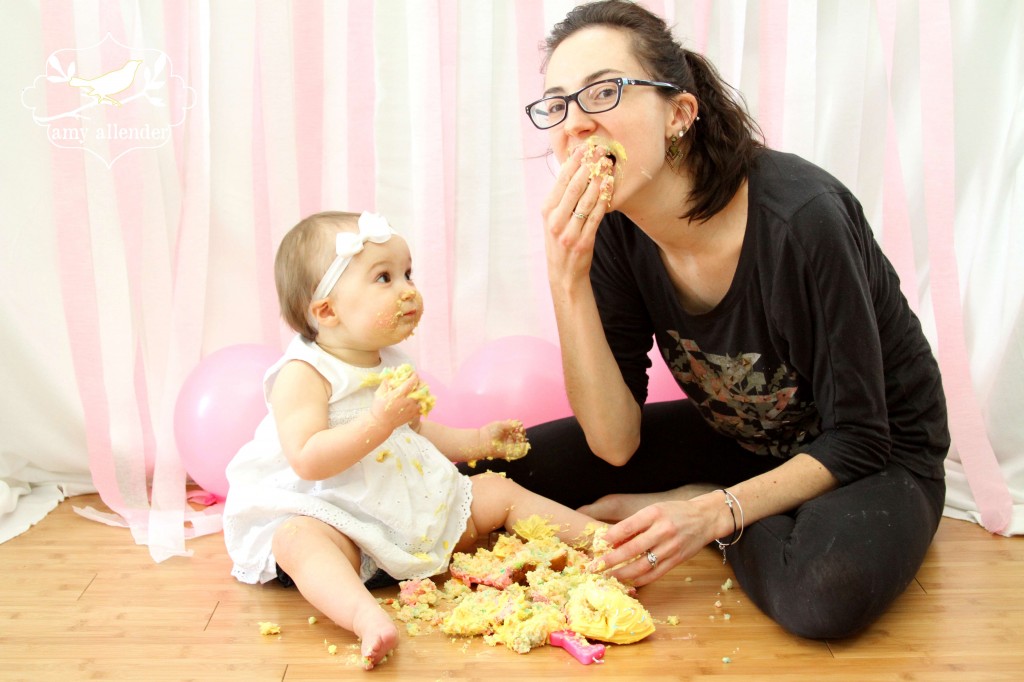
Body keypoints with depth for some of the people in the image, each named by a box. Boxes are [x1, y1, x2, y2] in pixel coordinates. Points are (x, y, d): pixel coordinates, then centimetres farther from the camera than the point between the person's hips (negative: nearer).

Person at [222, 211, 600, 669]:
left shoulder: (392, 364, 10)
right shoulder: (302, 374, -16)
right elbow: (308, 460, -27)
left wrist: (476, 441, 18)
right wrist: (379, 421, -34)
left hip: (414, 506, 8)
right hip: (332, 517, -8)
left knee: (499, 492, 3)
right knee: (298, 539, -39)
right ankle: (367, 616, -63)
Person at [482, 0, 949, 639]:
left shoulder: (800, 216, -31)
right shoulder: (611, 227, -14)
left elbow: (856, 438, -21)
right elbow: (615, 442, -18)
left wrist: (716, 513, -31)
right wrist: (567, 278, -28)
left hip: (876, 453, -4)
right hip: (737, 438, 4)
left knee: (826, 590, -37)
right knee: (520, 466, -6)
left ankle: (707, 514, -7)